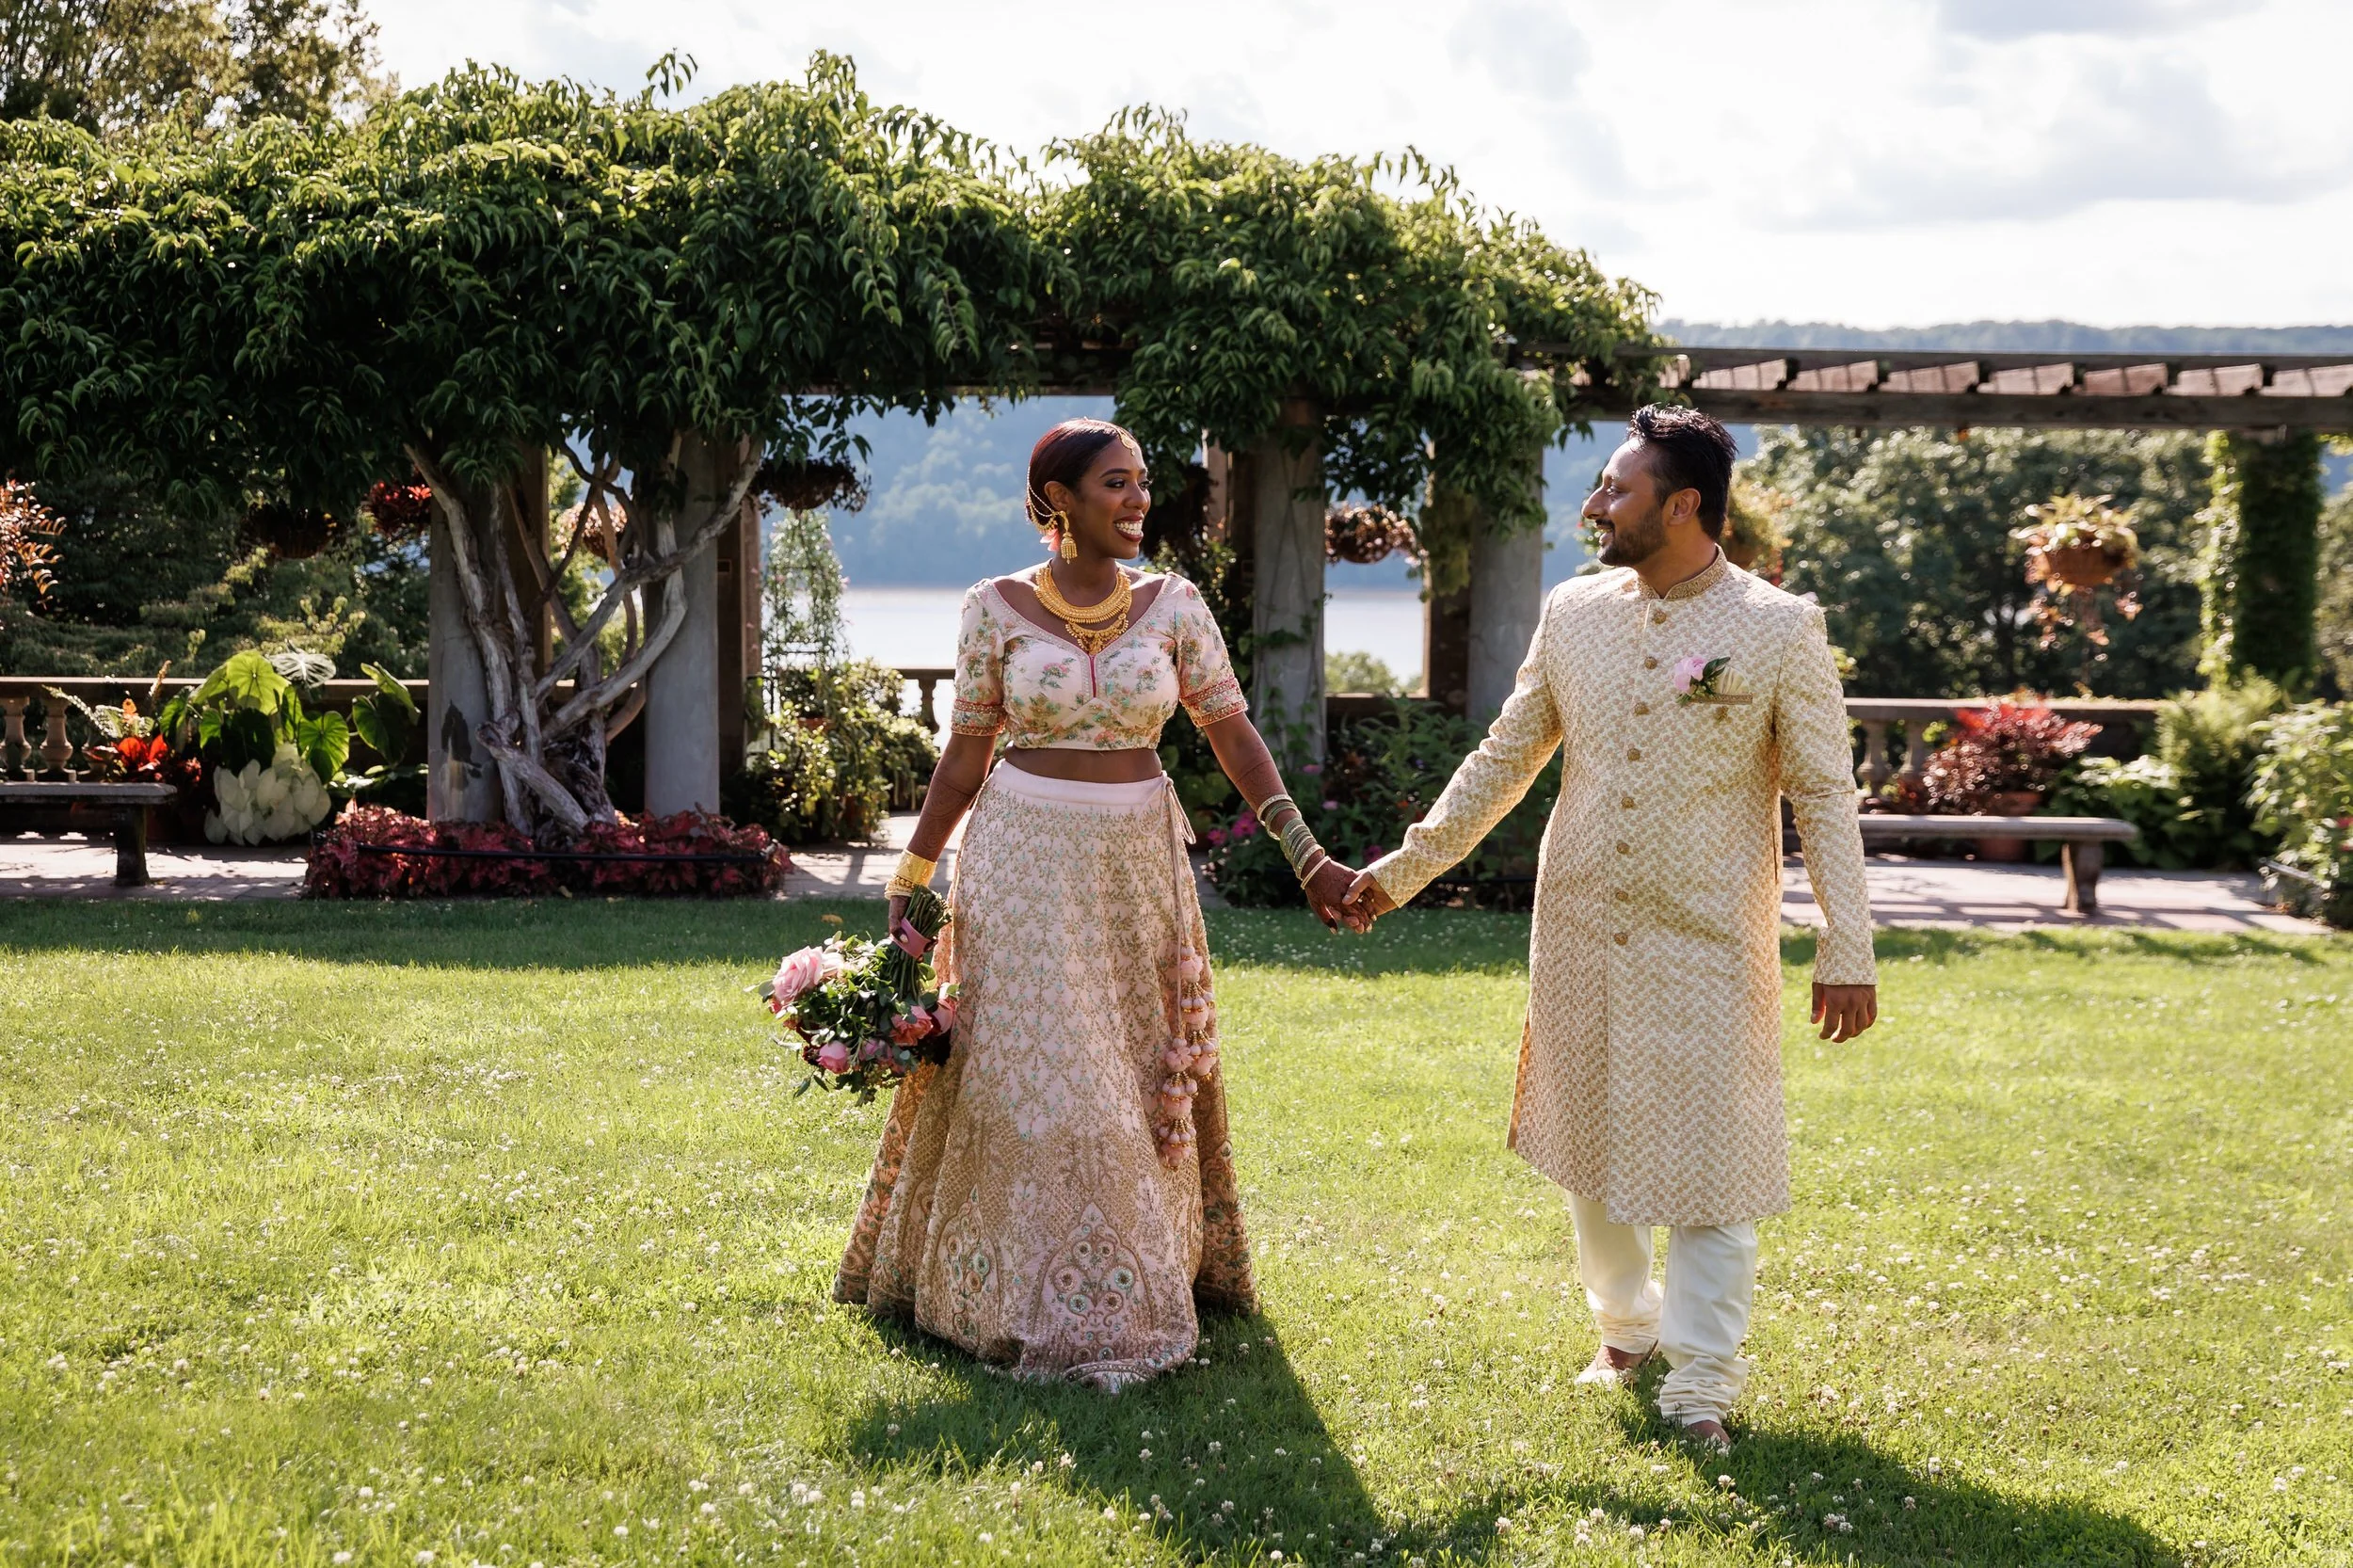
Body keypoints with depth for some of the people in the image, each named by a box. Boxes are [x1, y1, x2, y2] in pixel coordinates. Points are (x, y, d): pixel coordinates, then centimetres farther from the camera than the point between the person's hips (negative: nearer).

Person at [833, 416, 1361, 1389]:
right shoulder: (998, 609, -3)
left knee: (1145, 1077, 10)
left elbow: (1233, 736, 1)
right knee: (1030, 1079, 0)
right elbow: (964, 759, 1)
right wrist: (908, 885, -1)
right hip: (1026, 862, -2)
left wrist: (1307, 855, -6)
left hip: (1139, 862, 2)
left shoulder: (1173, 605, 1)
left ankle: (1145, 1284, 25)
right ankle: (1047, 1307, 12)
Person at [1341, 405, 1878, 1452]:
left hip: (1710, 942, -4)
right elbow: (1504, 758, 13)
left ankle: (1702, 1381, 11)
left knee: (1713, 1159, -1)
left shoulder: (1780, 630, -8)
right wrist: (1407, 867, 12)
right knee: (1592, 1139, 14)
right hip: (1582, 931, 4)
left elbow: (1824, 796, -6)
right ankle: (1626, 1325, 35)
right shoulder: (1572, 614, 4)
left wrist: (1847, 950, -10)